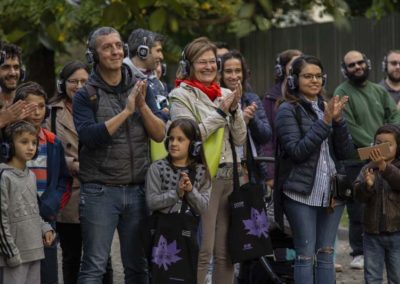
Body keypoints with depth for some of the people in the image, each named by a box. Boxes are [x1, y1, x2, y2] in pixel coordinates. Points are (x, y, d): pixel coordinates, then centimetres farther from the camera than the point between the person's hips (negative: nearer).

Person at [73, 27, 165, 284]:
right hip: (100, 191, -4)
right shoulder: (86, 95, -1)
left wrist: (142, 106, -14)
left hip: (137, 190, 4)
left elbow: (160, 134, 3)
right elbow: (89, 136, -16)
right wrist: (126, 111, -18)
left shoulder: (139, 89, 11)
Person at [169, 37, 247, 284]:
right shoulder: (181, 96, -3)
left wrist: (235, 109, -6)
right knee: (202, 252, -8)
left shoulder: (226, 95, 13)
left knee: (225, 252, 9)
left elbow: (240, 139, 9)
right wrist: (222, 111, -13)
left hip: (228, 177, 6)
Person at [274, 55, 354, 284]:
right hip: (302, 193, -5)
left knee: (326, 255, 8)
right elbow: (297, 151, -15)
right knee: (306, 256, -4)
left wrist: (337, 119, -10)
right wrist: (325, 122, -18)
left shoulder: (328, 107, 12)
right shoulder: (288, 111, -3)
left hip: (332, 193, 5)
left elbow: (346, 152, 5)